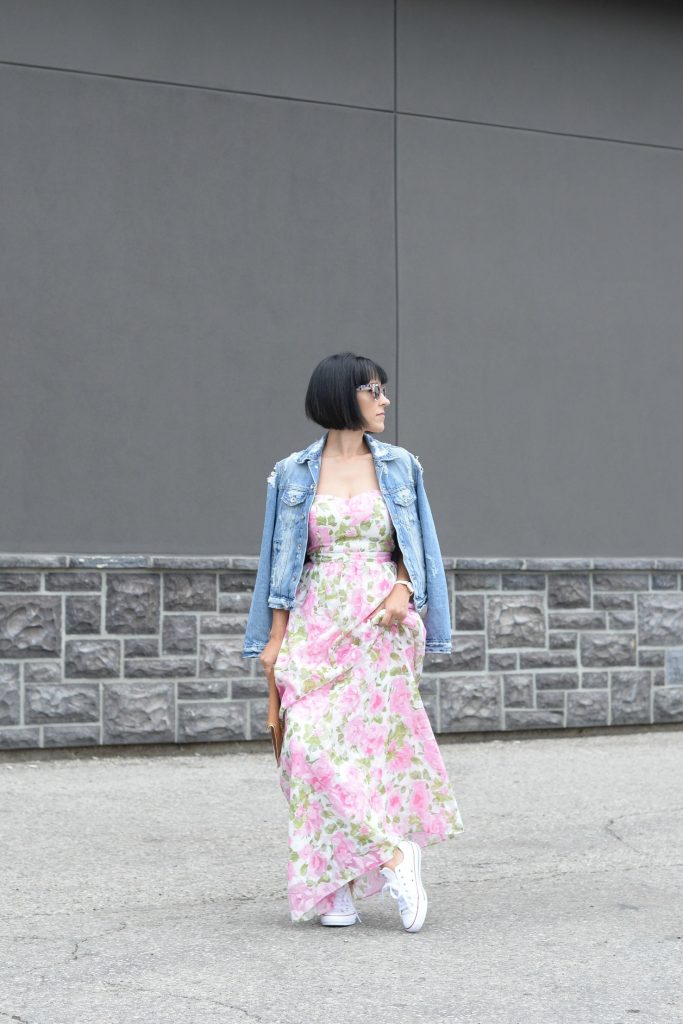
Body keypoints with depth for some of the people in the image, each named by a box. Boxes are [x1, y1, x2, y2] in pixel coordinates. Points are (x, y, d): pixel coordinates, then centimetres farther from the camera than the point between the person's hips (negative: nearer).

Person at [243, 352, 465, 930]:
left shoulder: (399, 467, 10)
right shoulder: (295, 474, 8)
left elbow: (413, 548, 11)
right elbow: (285, 561, 7)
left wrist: (402, 592, -10)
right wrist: (275, 639, 1)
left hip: (382, 623, 0)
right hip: (318, 624, 0)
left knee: (372, 740, -6)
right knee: (318, 745, -10)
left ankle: (339, 884, 3)